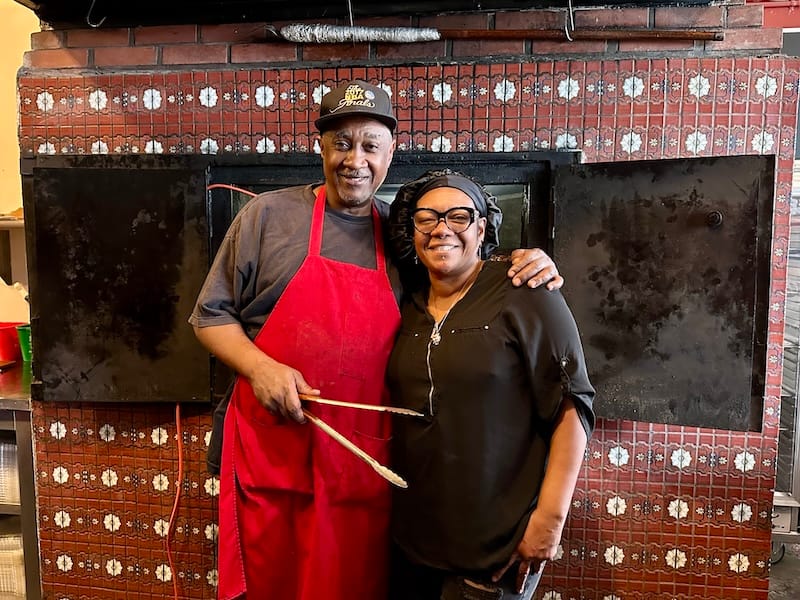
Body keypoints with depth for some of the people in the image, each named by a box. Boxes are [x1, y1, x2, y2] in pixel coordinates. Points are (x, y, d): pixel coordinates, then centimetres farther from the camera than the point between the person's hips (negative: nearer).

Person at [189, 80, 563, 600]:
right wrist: (260, 367, -14)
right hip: (268, 460, -1)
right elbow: (212, 315, 4)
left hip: (362, 469, 2)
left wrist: (526, 267, -2)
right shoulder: (268, 215, 1)